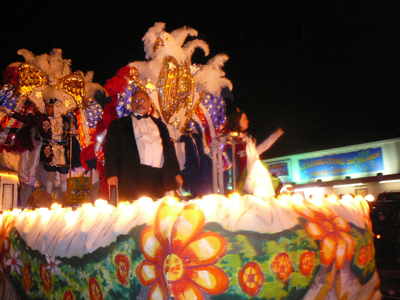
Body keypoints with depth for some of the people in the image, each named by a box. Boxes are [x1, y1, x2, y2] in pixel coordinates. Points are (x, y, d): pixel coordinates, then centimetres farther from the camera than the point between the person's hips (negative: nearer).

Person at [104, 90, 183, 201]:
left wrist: (176, 173, 17)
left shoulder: (159, 124, 25)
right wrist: (112, 174, -6)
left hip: (159, 177, 3)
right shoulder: (119, 124, 13)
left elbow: (169, 148, 24)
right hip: (134, 177, -3)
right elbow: (111, 149, 6)